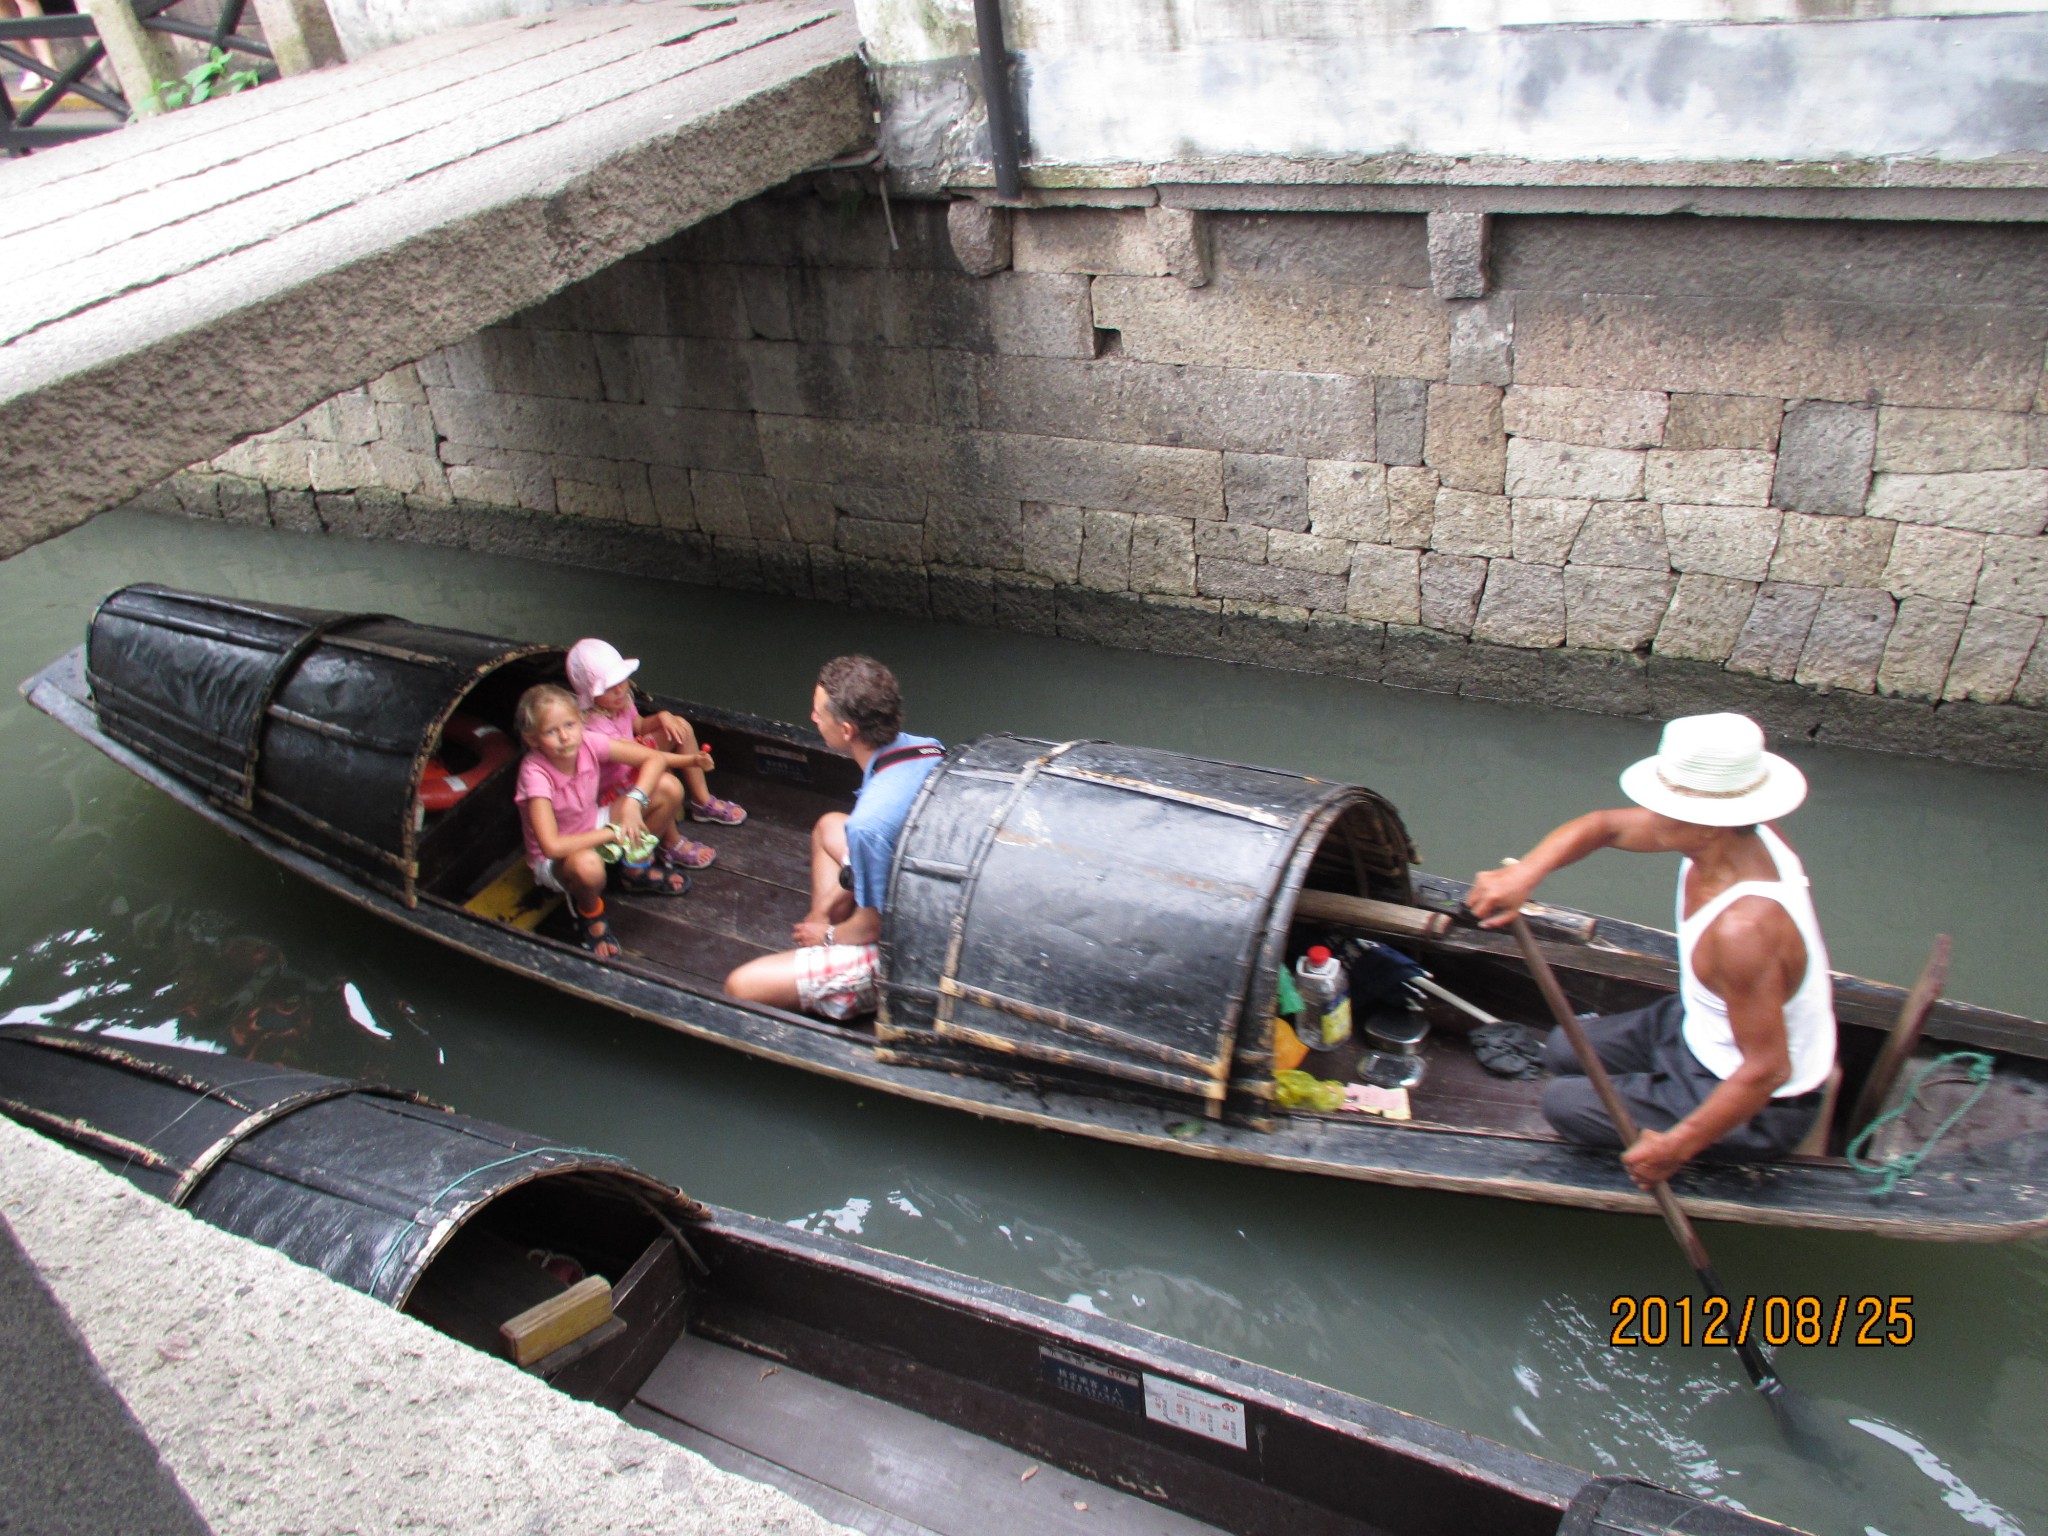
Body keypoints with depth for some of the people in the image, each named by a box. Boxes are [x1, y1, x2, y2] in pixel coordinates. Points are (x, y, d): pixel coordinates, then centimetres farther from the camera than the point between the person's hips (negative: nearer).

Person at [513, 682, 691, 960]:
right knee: (587, 865, -44)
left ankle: (635, 869, 10)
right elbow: (552, 846, -40)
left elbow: (653, 759, -11)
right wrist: (613, 832, -30)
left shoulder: (588, 743, -19)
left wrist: (633, 801, -27)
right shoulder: (535, 773, -31)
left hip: (594, 827, 6)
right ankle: (590, 912, -6)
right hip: (555, 861, -6)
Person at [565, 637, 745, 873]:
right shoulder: (593, 727, -35)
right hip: (609, 794, -10)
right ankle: (671, 845, -8)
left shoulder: (619, 701, -8)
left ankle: (704, 803, 16)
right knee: (669, 786, -37)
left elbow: (639, 725, 12)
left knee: (680, 726, 7)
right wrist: (691, 760, -37)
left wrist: (661, 717, -11)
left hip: (630, 766, 10)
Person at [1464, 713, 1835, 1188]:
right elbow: (1604, 826, -2)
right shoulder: (1727, 833, -14)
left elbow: (1767, 1070, -34)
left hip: (1754, 1105, -9)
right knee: (1565, 1050, 14)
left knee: (1563, 1102, -6)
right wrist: (1524, 873, -19)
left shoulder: (1744, 927, -40)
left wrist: (1677, 1147, -25)